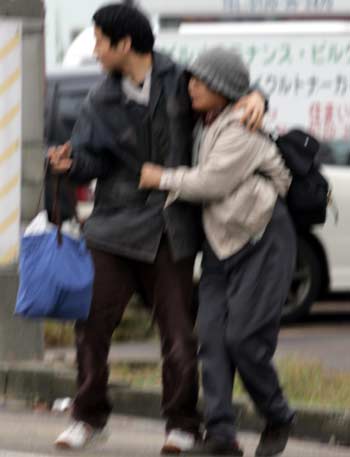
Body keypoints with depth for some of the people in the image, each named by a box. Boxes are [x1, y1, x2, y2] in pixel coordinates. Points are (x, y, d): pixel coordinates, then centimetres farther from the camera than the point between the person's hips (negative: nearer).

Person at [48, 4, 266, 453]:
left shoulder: (179, 81, 1)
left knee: (177, 330, 0)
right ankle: (89, 417, 15)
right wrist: (72, 162, -24)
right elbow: (93, 158, -2)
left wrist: (255, 98, -6)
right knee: (92, 321, 0)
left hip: (171, 229, -1)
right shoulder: (101, 101, 3)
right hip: (115, 225, 1)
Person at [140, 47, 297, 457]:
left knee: (244, 337, -13)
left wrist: (163, 179, -7)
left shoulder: (241, 130, -15)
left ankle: (277, 419, 9)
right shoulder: (204, 126, 12)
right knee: (212, 335, -5)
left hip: (262, 240, -8)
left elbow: (213, 181, -19)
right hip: (220, 242, 8)